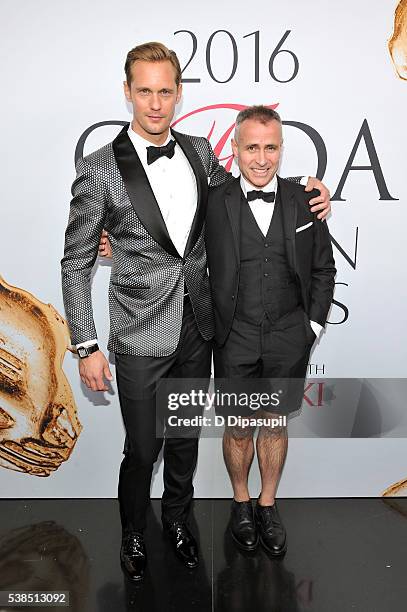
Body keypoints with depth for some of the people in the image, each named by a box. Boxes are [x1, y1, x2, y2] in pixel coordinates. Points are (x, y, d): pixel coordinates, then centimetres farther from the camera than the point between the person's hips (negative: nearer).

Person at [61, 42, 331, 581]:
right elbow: (76, 264, -7)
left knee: (186, 438, 21)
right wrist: (87, 346, -9)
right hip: (141, 339, -4)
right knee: (142, 449, 10)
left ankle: (177, 518, 48)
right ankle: (133, 533, 40)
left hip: (198, 332, 4)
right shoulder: (98, 170, -11)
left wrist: (308, 193, 2)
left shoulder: (200, 153, 2)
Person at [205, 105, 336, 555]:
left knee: (275, 424, 15)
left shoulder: (305, 202, 1)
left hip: (289, 338, 2)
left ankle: (268, 505, 38)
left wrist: (313, 324, 2)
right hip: (235, 337, -1)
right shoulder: (215, 202, -5)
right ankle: (241, 503, 39)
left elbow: (324, 270, 8)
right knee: (238, 428, 13)